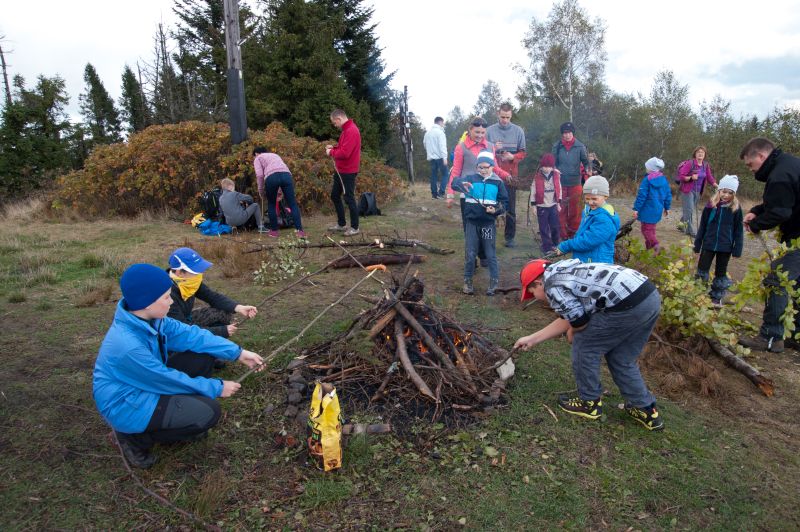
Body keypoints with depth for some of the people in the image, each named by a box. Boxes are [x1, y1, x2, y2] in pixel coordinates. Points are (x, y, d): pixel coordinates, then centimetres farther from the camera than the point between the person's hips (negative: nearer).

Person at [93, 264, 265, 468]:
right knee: (208, 411, -16)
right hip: (126, 405, -8)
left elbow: (191, 335, -5)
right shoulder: (128, 345, -33)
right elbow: (169, 380, -22)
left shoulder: (150, 318, -10)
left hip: (144, 387, 8)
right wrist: (216, 388, -11)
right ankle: (136, 438, 1)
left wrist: (238, 353, -8)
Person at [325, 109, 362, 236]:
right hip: (340, 170, 11)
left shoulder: (351, 131, -20)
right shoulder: (347, 130, 14)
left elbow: (344, 153, -27)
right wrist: (334, 147, 7)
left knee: (349, 198, -3)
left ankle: (354, 227, 8)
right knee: (335, 195, 16)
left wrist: (331, 152, -11)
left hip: (347, 171, -11)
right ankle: (341, 224, 26)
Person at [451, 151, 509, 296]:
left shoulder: (498, 182, 2)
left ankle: (494, 281, 16)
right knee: (470, 254, 5)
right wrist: (462, 184, -38)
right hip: (472, 223, 0)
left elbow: (504, 201, 6)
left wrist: (496, 210, -14)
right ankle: (467, 281, 18)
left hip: (488, 224, 0)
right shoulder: (470, 178, 0)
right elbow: (455, 183, -16)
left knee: (490, 254, 6)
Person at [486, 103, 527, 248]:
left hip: (511, 174, 1)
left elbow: (523, 153, 6)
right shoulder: (489, 130, 0)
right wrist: (493, 149, -18)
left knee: (511, 208, 7)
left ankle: (510, 237, 16)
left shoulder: (518, 131, 3)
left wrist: (513, 157, -14)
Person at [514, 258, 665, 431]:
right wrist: (532, 339, 38)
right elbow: (567, 318, 31)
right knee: (621, 358, 23)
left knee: (584, 346, 10)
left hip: (628, 305, -10)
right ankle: (646, 410, 30)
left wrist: (571, 334, 18)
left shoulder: (551, 285, -4)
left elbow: (580, 321, -6)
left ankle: (590, 403, 24)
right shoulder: (564, 271, 25)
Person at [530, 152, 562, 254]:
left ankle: (555, 244, 24)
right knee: (544, 228, 1)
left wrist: (559, 203, 9)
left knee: (555, 227, 6)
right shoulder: (537, 177, -5)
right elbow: (533, 191, -2)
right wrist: (534, 205, -4)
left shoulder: (556, 175, 2)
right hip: (541, 206, -2)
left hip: (553, 205, 2)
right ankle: (547, 247, 7)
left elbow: (559, 189, 9)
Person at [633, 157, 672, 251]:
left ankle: (655, 244, -22)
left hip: (647, 210, -6)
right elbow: (668, 195, 12)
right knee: (651, 228, 19)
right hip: (658, 209, 7)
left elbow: (641, 195, -16)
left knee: (646, 229, -2)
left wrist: (636, 208, -13)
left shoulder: (647, 180, -14)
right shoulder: (664, 180, 6)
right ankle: (649, 246, 26)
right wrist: (667, 207, 23)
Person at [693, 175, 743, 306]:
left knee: (721, 272, 13)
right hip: (709, 244, 0)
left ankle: (717, 297, 25)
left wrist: (737, 248, -6)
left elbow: (739, 230, -2)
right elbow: (702, 226, 1)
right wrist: (697, 244, 1)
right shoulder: (711, 205, -5)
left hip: (726, 247, 0)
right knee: (702, 270, 3)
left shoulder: (736, 208, -6)